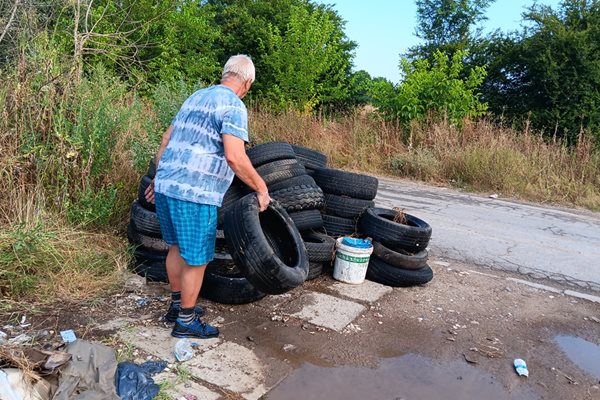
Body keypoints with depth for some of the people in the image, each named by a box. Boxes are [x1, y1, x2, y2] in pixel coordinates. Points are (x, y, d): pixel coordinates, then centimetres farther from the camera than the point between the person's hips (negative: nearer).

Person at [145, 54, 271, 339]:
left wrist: (159, 178, 28)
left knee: (177, 247, 22)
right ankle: (186, 321, 18)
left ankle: (177, 305, 36)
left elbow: (167, 139, 21)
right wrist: (261, 188, -10)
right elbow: (235, 157, -21)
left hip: (165, 185, 9)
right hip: (194, 193, -9)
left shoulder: (196, 97, 18)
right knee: (196, 259, 5)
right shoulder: (233, 106, -8)